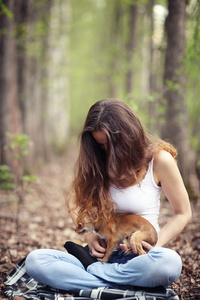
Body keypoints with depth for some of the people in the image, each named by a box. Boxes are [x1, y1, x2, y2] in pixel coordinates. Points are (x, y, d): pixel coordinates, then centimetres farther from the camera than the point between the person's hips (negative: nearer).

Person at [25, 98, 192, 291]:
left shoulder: (159, 160, -3)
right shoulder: (97, 163, 6)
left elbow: (182, 214, 4)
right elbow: (77, 207, 17)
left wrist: (156, 245, -11)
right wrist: (89, 235, -3)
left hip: (138, 257, -2)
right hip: (101, 253, 2)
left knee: (170, 261, -39)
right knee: (34, 260, -21)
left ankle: (90, 268, -17)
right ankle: (122, 284, -26)